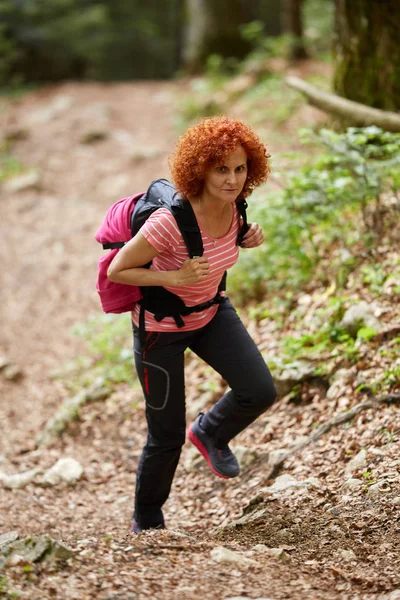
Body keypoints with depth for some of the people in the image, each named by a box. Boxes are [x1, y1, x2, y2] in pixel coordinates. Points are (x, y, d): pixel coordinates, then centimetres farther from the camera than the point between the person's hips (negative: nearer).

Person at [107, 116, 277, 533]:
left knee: (260, 391, -15)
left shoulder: (232, 206, -16)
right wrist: (174, 277, -34)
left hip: (210, 313, 6)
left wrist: (246, 240, -10)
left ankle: (210, 433, 19)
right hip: (160, 327, -5)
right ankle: (146, 522, 32)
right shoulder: (169, 222, -35)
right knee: (167, 436, 5)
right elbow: (117, 271, -23)